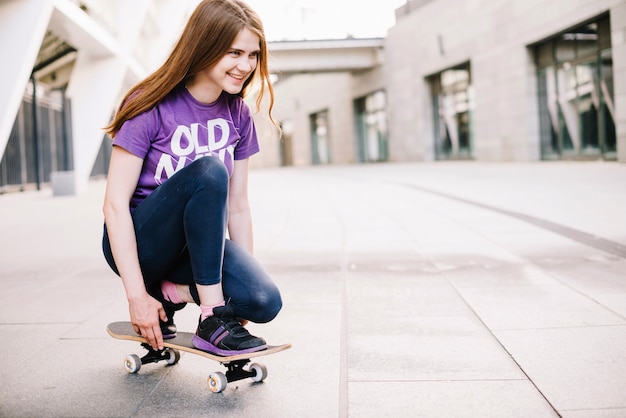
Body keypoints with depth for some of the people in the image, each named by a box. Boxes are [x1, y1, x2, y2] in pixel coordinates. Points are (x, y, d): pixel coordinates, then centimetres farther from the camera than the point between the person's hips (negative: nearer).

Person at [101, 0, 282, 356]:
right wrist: (137, 295, -24)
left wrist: (245, 274, 2)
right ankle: (212, 320, -28)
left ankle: (174, 290, 1)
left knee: (264, 302, -26)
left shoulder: (238, 115, 1)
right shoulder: (150, 107, -15)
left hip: (198, 245, 5)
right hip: (141, 244, -4)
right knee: (209, 170, -34)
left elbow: (237, 206, 4)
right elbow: (116, 204, -19)